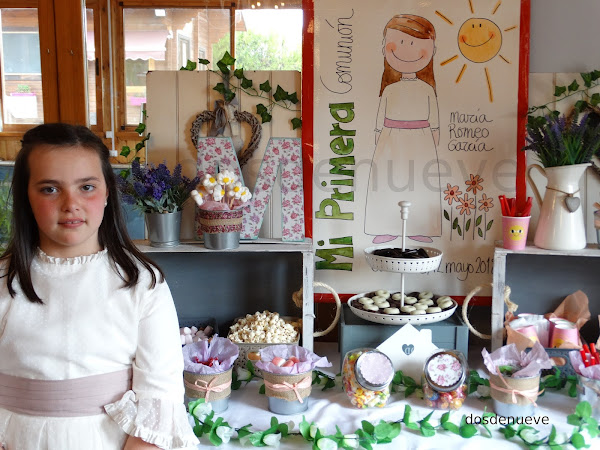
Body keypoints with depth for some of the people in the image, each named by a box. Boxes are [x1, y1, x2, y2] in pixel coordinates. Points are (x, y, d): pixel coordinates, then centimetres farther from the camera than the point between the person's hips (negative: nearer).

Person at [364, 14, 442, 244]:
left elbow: (433, 117, 8)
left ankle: (420, 230, 11)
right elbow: (380, 117, 10)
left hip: (420, 142, -1)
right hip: (392, 141, 1)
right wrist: (378, 137, 9)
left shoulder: (427, 90, 3)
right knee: (388, 184, -1)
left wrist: (434, 137, 7)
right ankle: (387, 229, 9)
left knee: (420, 185, 1)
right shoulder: (389, 90, 4)